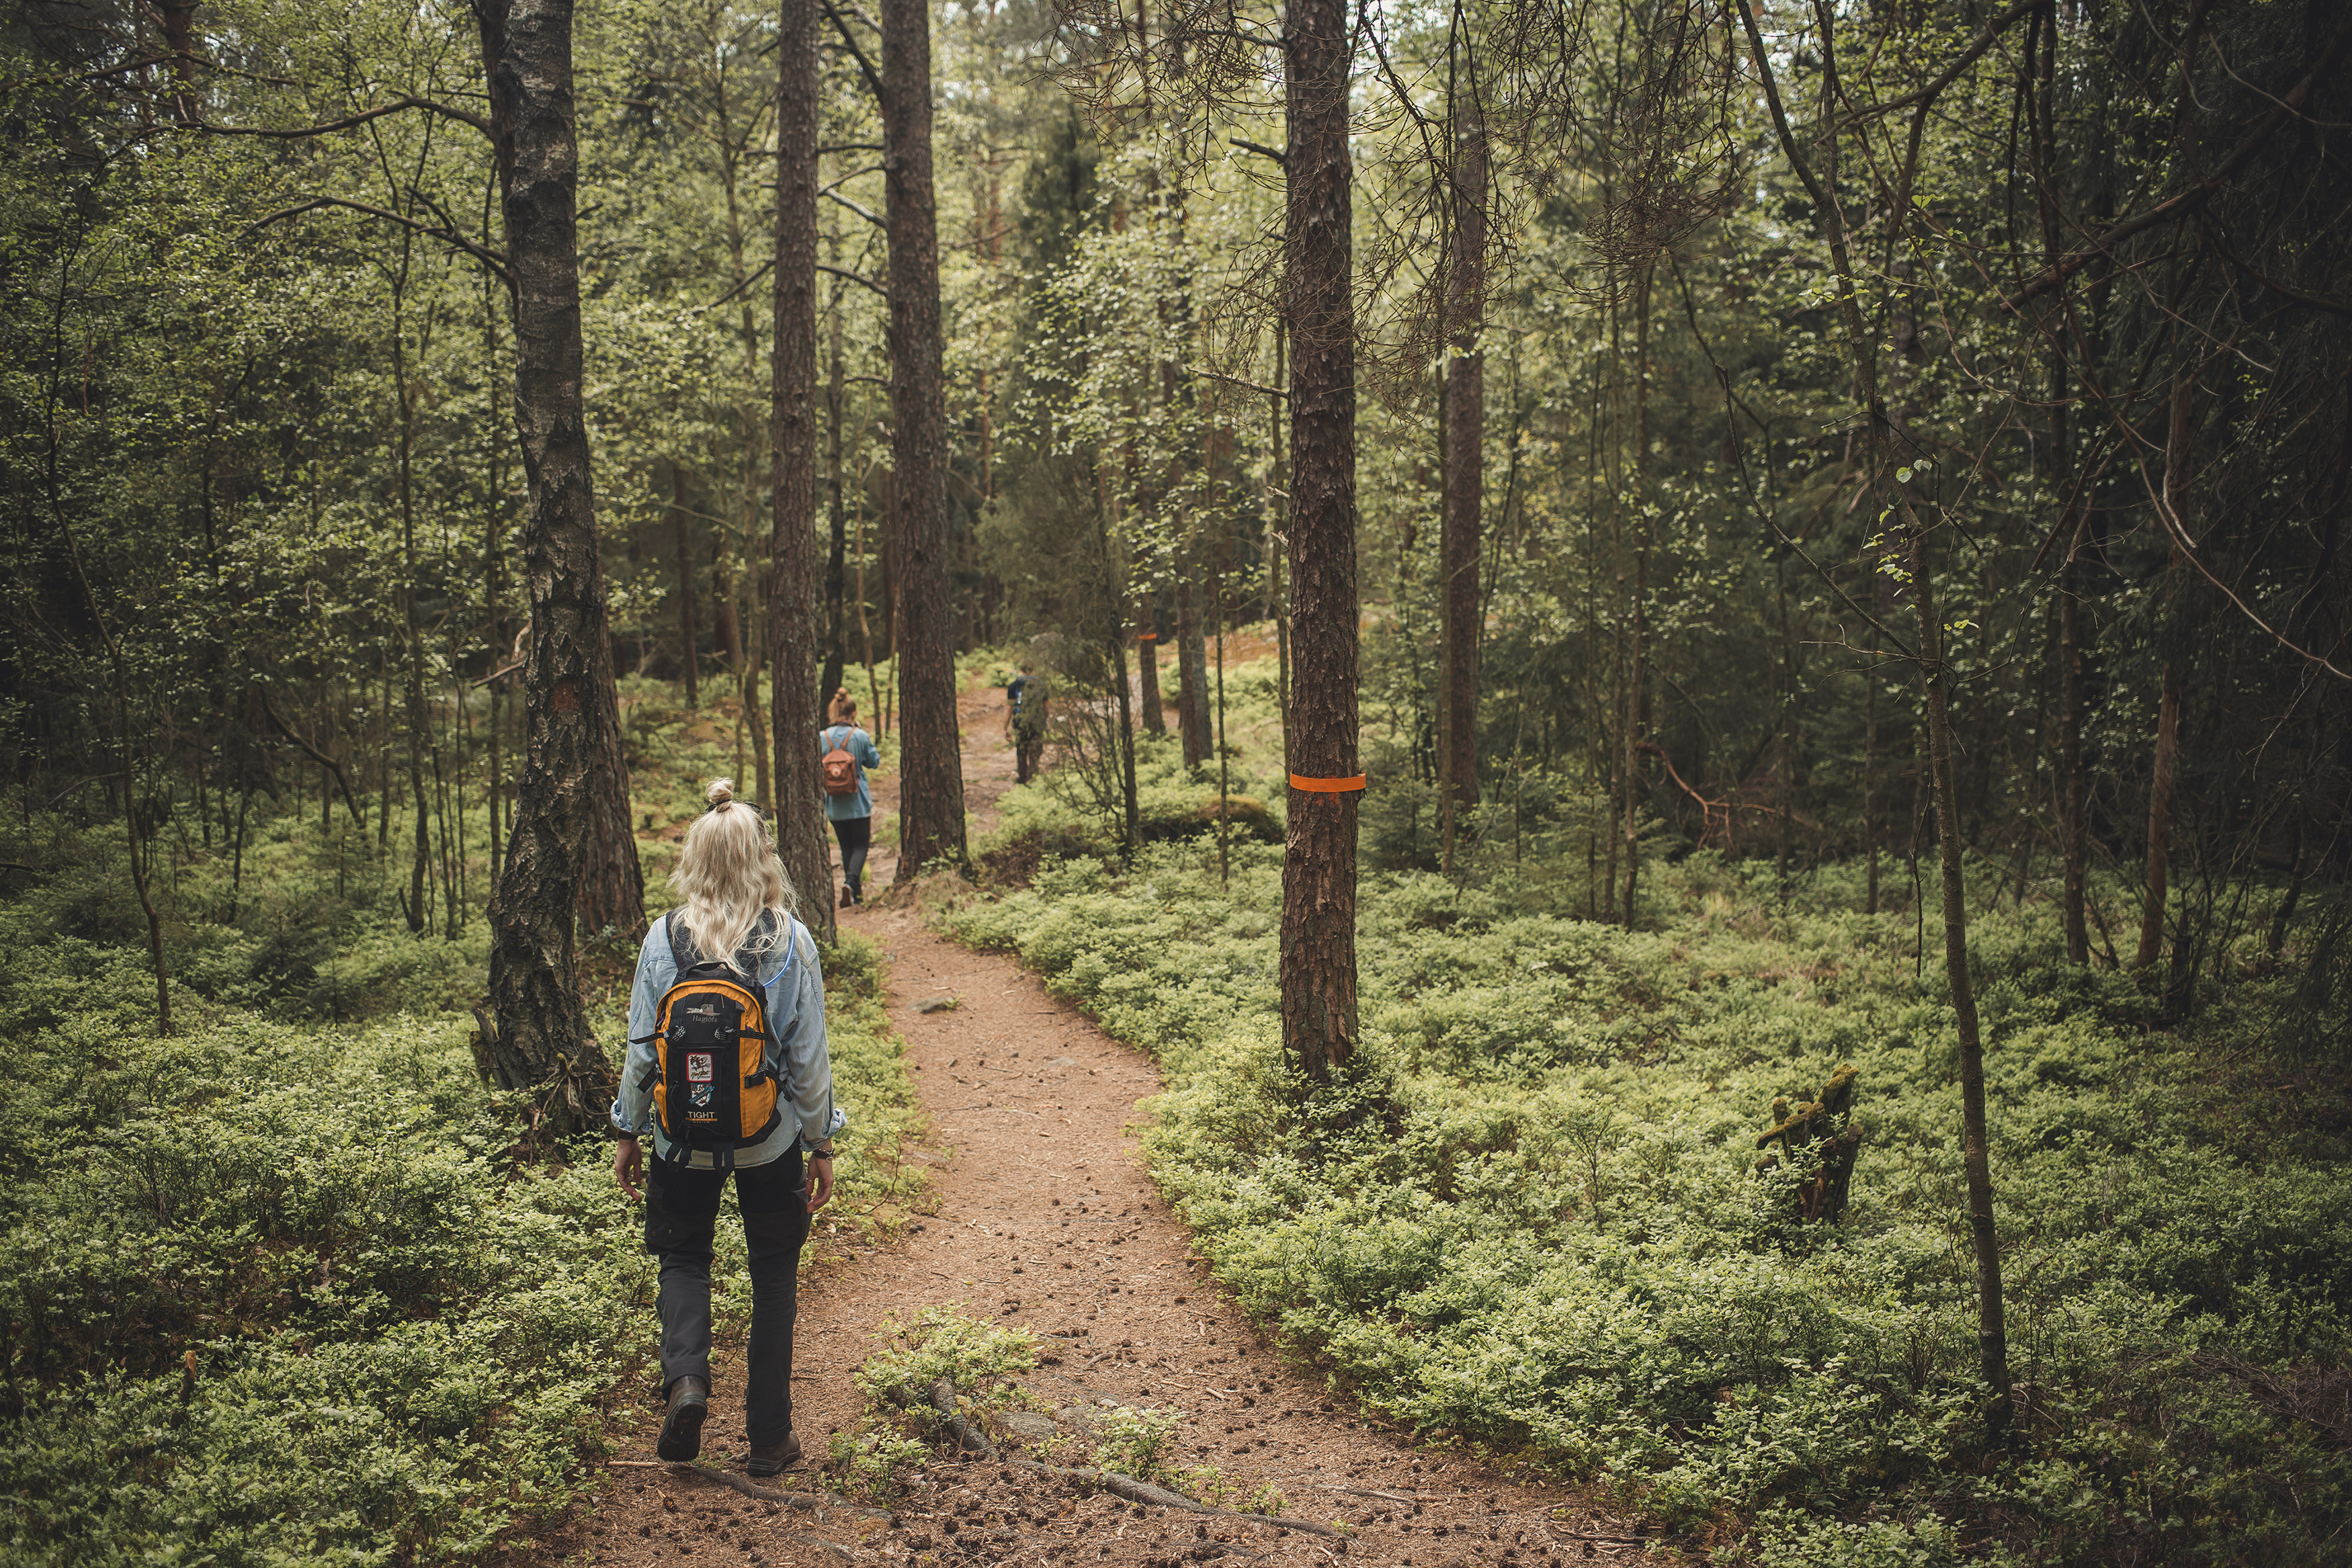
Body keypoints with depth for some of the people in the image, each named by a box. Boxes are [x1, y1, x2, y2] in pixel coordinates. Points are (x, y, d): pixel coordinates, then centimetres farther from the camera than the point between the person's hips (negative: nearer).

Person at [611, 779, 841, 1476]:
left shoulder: (663, 939, -9)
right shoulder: (790, 941, -11)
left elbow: (641, 1049, -4)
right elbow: (809, 1055, -7)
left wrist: (628, 1133, 10)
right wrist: (822, 1143, 4)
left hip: (683, 1138, 1)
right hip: (772, 1140, 0)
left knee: (684, 1258, 23)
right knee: (774, 1278, 15)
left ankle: (685, 1378, -2)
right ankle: (769, 1437, 19)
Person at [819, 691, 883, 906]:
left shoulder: (822, 738, -4)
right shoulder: (860, 736, -11)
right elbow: (874, 761, 2)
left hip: (834, 805, 3)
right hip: (858, 801, -3)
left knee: (846, 846, 14)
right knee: (861, 844, 8)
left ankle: (856, 893, 15)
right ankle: (851, 882, -15)